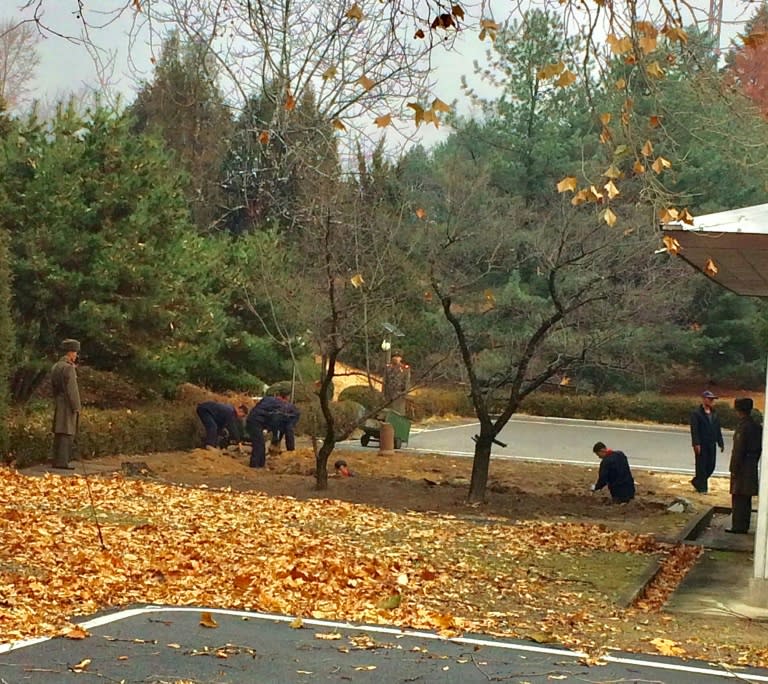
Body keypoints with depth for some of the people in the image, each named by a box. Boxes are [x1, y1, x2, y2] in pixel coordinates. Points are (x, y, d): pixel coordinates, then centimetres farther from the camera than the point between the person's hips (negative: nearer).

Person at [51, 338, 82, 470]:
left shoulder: (55, 367, 13)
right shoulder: (68, 368, -16)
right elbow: (72, 390, -19)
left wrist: (57, 402, 20)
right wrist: (76, 408, -15)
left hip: (58, 405, 9)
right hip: (68, 406, -9)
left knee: (59, 434, 10)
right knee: (67, 434, -8)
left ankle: (57, 461, 12)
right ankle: (62, 462, -10)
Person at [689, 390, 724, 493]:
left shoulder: (714, 414, 13)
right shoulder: (696, 413, -6)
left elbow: (718, 430, 15)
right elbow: (694, 429, -11)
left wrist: (720, 443, 10)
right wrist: (696, 444, -18)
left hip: (711, 444, 6)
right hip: (701, 445, -6)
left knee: (711, 466, 7)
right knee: (701, 466, -1)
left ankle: (697, 482, 26)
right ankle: (702, 488, 8)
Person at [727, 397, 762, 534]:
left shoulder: (743, 427, -17)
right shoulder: (757, 426, 8)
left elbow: (739, 450, -19)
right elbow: (759, 448, 13)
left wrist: (734, 469, -15)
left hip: (742, 467, -8)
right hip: (752, 466, 8)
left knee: (738, 498, -3)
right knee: (746, 499, 14)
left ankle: (738, 527, -2)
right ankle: (744, 526, 20)